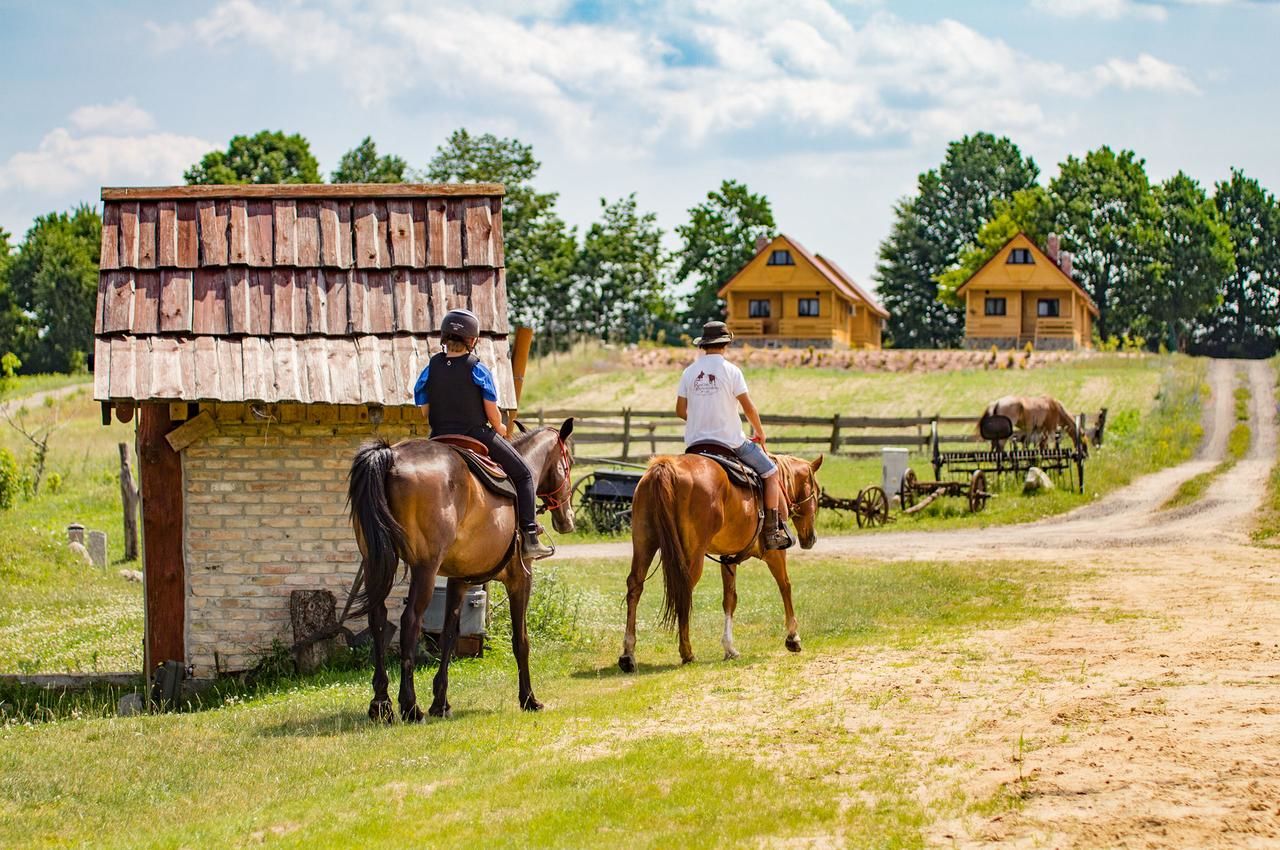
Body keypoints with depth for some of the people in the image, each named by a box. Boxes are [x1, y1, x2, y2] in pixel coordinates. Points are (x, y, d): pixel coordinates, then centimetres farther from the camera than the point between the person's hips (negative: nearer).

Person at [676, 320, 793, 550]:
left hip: (695, 441, 5)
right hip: (730, 440, -5)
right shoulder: (730, 370, -10)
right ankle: (773, 531, 2)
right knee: (770, 472, 8)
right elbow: (748, 408, -8)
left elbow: (680, 410, 7)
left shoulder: (689, 372, 4)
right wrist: (760, 432, 9)